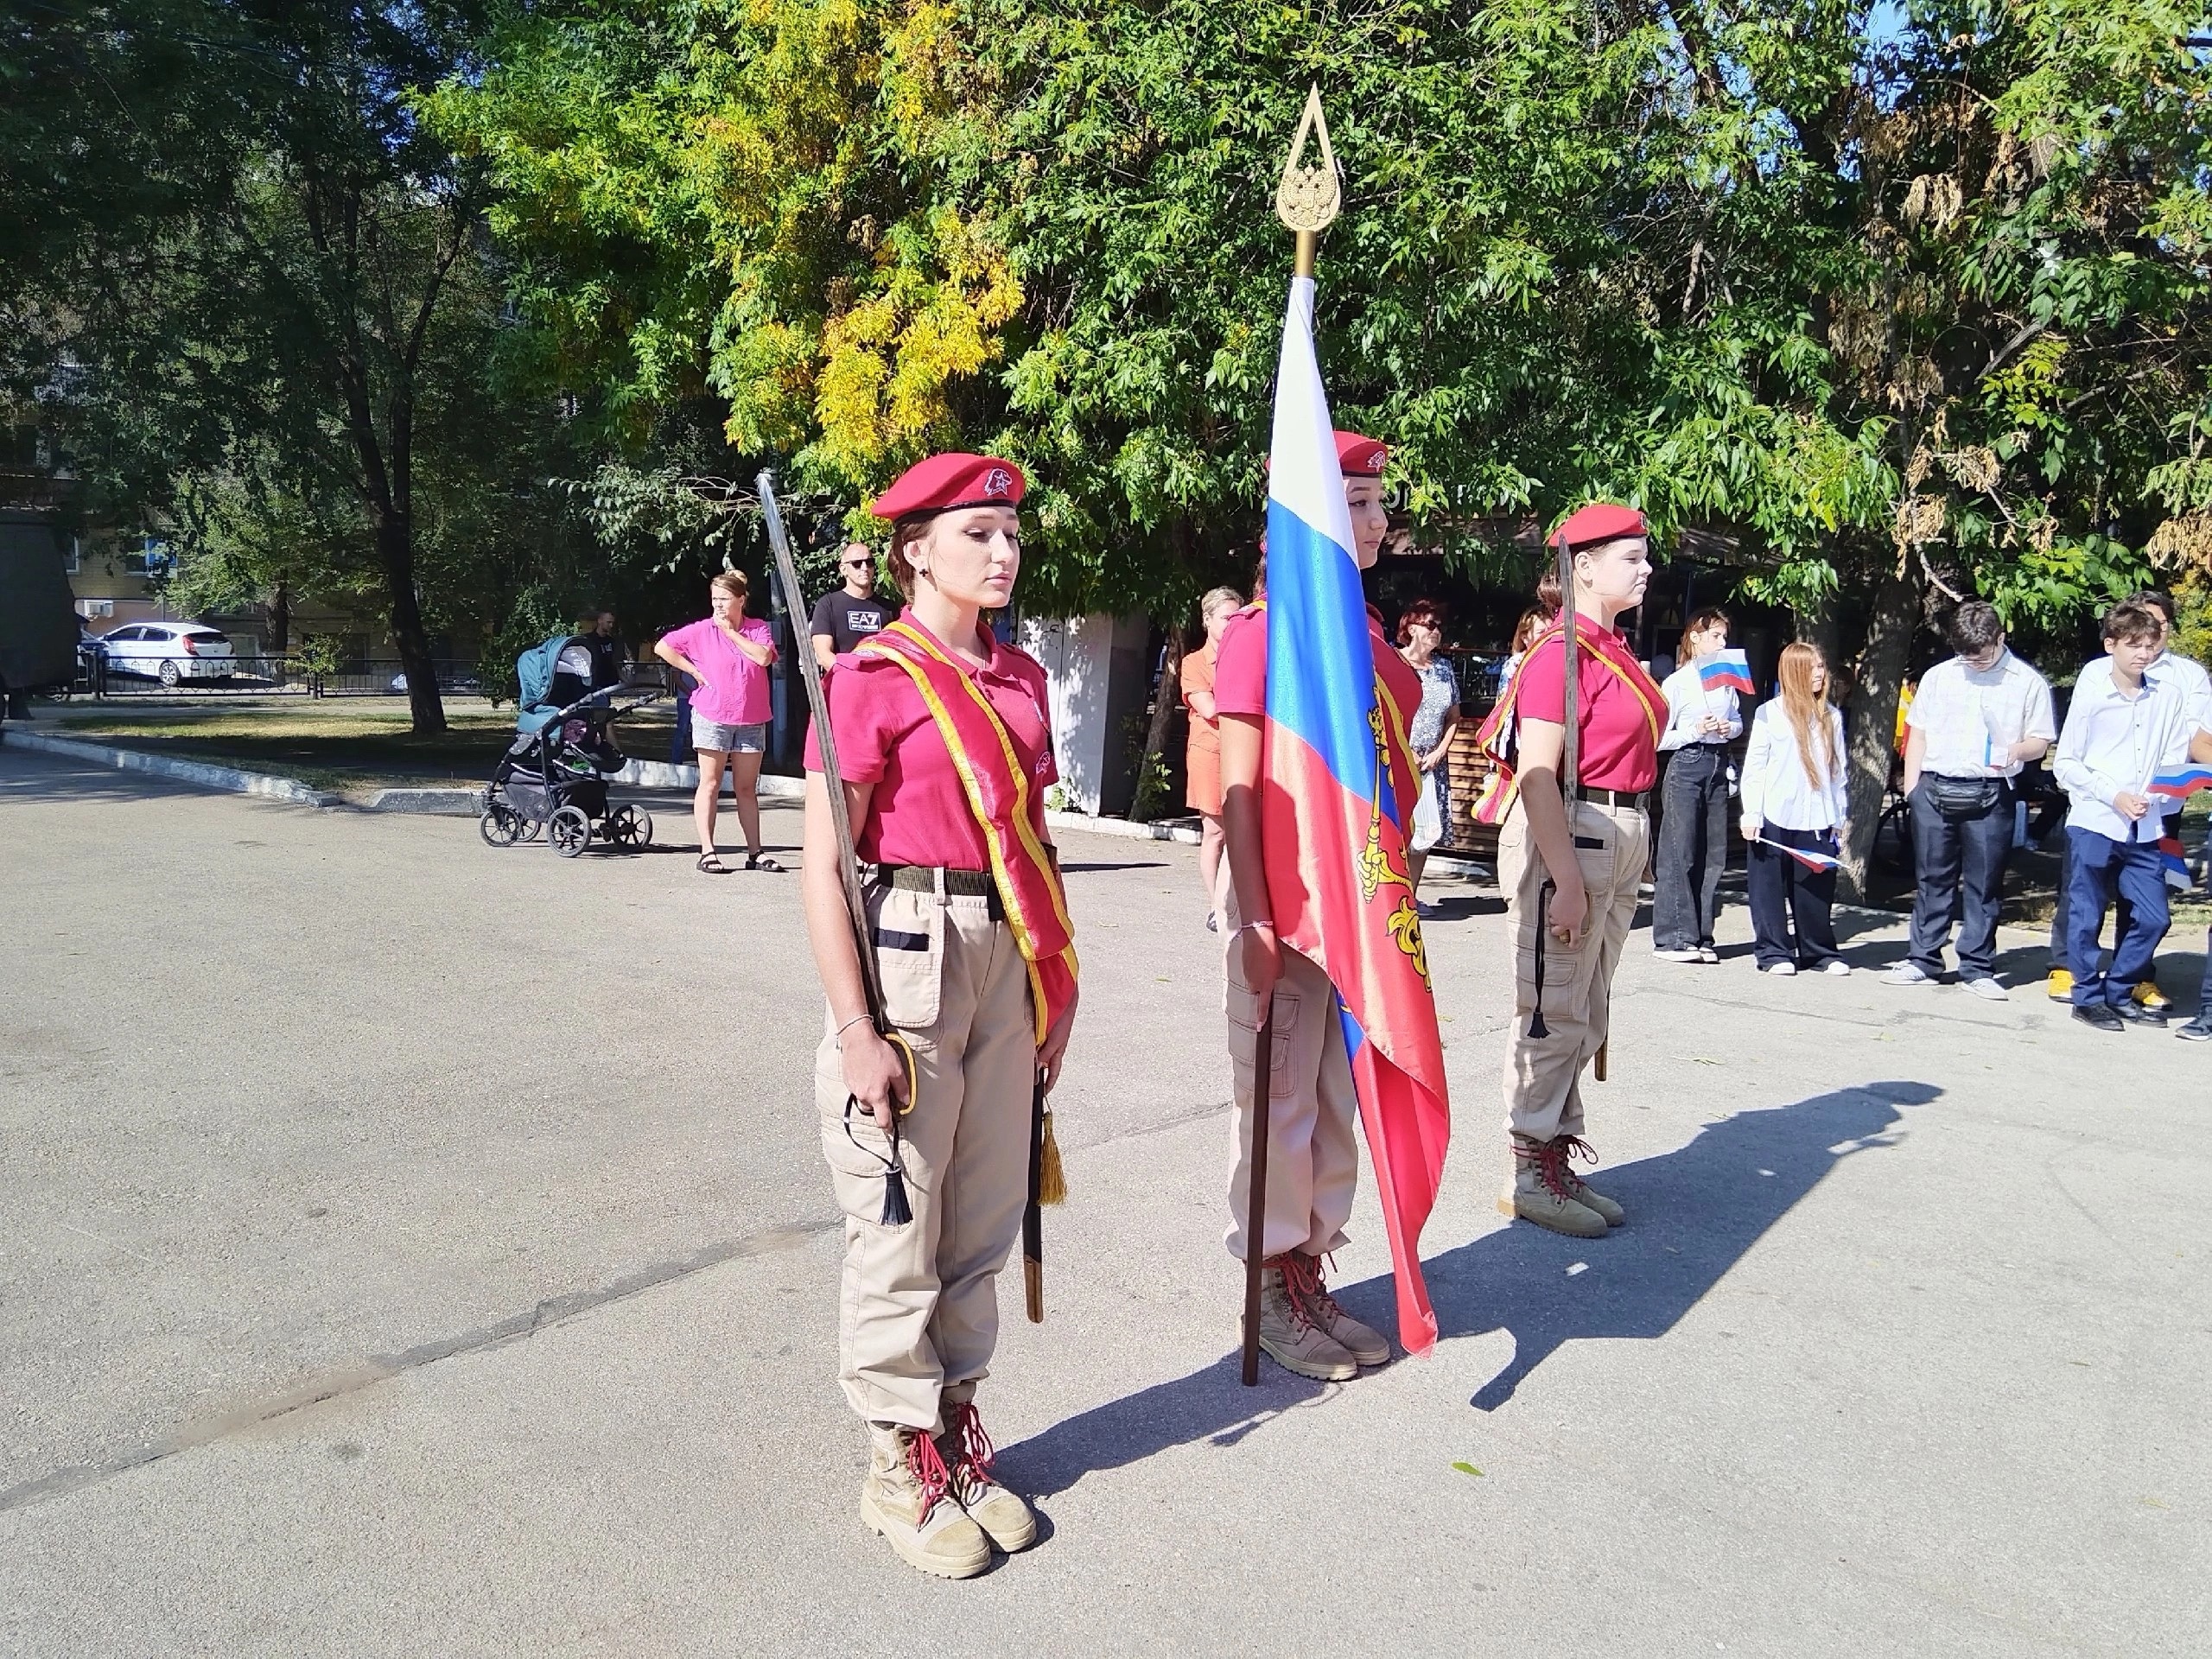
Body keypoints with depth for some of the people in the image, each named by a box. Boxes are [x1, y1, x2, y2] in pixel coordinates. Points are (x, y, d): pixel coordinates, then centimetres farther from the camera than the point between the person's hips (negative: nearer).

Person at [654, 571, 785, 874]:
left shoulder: (759, 629, 3)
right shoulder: (702, 630, -1)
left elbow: (764, 657, -16)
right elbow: (663, 647, 1)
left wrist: (732, 632, -11)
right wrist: (694, 671, -4)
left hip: (751, 720, 2)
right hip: (712, 717, -2)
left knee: (747, 787, 9)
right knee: (710, 784, 1)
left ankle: (755, 853, 13)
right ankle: (707, 852, 2)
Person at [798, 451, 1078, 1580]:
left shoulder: (1021, 677, 9)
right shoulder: (872, 679, -10)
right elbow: (824, 869, -12)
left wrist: (1055, 985, 14)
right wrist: (855, 1031, -16)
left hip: (1006, 965, 6)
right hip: (906, 962, -6)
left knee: (984, 1220, 15)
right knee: (898, 1229, 6)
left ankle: (957, 1427, 33)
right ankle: (899, 1463, 24)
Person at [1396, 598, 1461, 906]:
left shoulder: (1444, 669, 12)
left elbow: (1453, 716, 16)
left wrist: (1440, 751, 2)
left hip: (1431, 763, 6)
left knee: (1427, 830, 5)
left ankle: (1411, 895, 15)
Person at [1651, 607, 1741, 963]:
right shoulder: (1677, 682, -4)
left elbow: (1738, 721, 20)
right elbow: (1658, 738, -6)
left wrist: (1730, 728, -1)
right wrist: (1697, 730, -16)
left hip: (1718, 766, 6)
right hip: (1686, 765, -6)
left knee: (1714, 853, 6)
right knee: (1679, 853, -6)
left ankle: (1700, 937, 13)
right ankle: (1672, 937, -1)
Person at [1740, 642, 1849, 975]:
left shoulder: (1832, 716, 11)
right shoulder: (1770, 713, -1)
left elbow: (1839, 770, 14)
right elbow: (1754, 767, -1)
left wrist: (1838, 820, 12)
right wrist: (1751, 814, -7)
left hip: (1817, 821, 3)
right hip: (1774, 819, -3)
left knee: (1817, 889, 4)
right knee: (1770, 887, 0)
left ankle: (1821, 952, 16)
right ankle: (1774, 952, 9)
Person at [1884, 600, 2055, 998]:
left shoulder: (2028, 682, 4)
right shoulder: (1938, 676, 11)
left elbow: (2041, 741, 5)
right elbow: (1917, 733, 14)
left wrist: (2014, 751, -17)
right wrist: (1911, 787, 6)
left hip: (1990, 794, -2)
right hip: (1934, 788, 2)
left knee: (1984, 885, 3)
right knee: (1931, 879, 8)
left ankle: (1977, 968, 11)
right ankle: (1923, 961, 15)